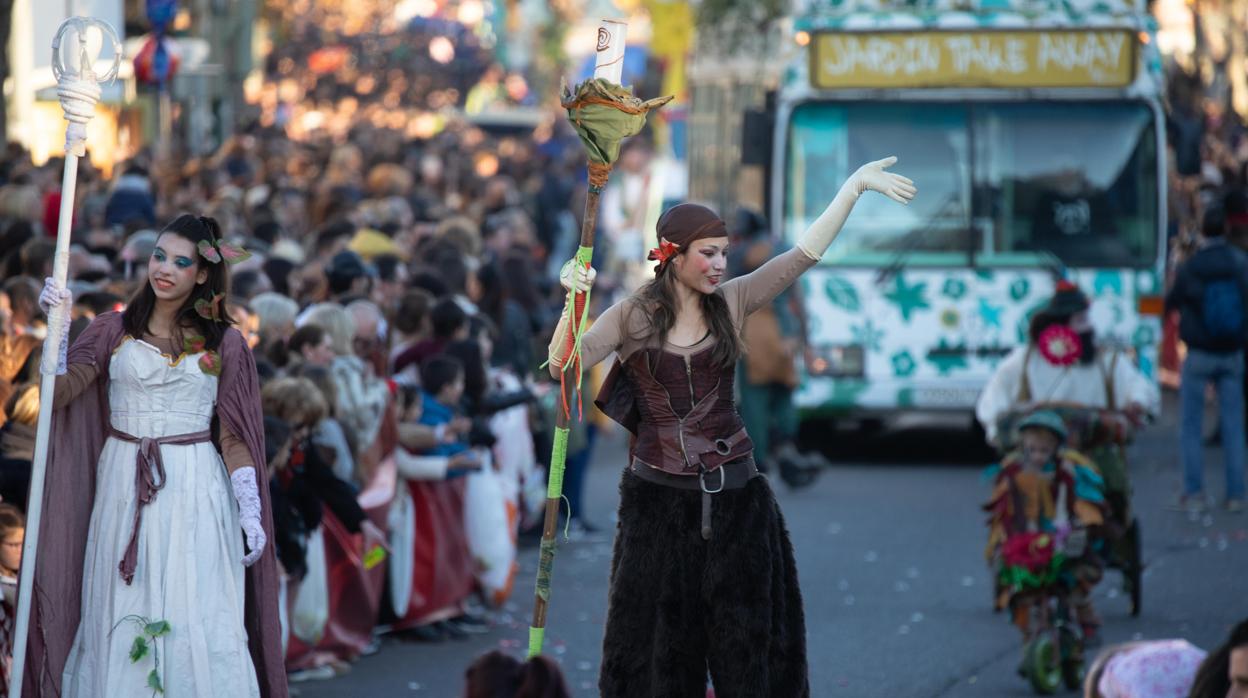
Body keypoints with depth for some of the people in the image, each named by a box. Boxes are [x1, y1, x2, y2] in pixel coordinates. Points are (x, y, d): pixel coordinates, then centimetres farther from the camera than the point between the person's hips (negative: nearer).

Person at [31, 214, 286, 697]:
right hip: (124, 488, 1)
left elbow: (234, 437, 2)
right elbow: (57, 392, -7)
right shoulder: (114, 331, 5)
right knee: (121, 617, 2)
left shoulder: (224, 343, 3)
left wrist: (251, 512, -4)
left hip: (196, 492, -1)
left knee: (198, 621, -4)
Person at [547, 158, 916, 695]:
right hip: (659, 495, -2)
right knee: (661, 637, 6)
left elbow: (805, 253, -4)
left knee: (744, 632, 8)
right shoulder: (633, 317, -5)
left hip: (732, 491, 2)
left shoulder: (731, 303, 1)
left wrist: (854, 186, -11)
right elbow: (563, 366, -14)